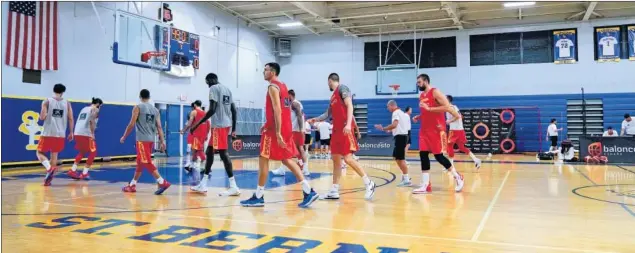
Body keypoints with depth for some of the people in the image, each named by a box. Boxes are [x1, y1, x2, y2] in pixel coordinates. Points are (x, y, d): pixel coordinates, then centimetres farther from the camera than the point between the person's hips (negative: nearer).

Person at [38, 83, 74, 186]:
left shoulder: (47, 101, -3)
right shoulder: (67, 103, 3)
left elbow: (42, 117, -8)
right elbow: (70, 119, 2)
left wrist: (47, 115, 15)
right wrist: (71, 132, 10)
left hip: (47, 133, -2)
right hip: (60, 134, 3)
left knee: (40, 153, 10)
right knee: (54, 155, 13)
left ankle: (49, 168, -18)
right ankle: (48, 179, 12)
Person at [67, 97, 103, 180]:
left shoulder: (84, 109, 24)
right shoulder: (95, 109, 2)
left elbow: (79, 121, 22)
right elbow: (92, 121, -13)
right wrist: (92, 134, -15)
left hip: (77, 133, 8)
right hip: (86, 134, -7)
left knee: (82, 152, 25)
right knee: (92, 153, 6)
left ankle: (72, 171, 18)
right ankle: (84, 173, 1)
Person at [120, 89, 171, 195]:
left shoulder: (138, 107, -5)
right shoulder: (155, 110, 12)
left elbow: (131, 124, -8)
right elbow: (159, 127, 6)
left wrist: (124, 137, 4)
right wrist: (162, 141, 4)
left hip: (142, 139, -7)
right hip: (151, 140, 7)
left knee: (147, 163, -9)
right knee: (140, 163, 16)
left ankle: (162, 182, -19)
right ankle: (132, 185, 25)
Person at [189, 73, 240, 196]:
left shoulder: (214, 88, -7)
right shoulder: (227, 89, 19)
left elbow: (212, 110, -18)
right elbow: (234, 110, 16)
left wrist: (198, 123, -14)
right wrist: (234, 128, 20)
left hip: (219, 125, -10)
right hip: (226, 124, 10)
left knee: (223, 153, -10)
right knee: (209, 151, 15)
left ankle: (233, 187, -11)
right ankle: (203, 185, 20)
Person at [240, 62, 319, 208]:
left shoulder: (273, 87, -11)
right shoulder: (282, 86, 18)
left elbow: (277, 110, -20)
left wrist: (277, 133, -24)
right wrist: (267, 125, 26)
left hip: (275, 129, -9)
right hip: (286, 128, 9)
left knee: (263, 159, 0)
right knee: (286, 159, 11)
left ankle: (258, 197, 6)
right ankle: (309, 191, 4)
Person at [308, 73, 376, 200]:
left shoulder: (342, 88, -5)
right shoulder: (333, 96, 22)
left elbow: (350, 106, -16)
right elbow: (328, 114, 31)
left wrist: (348, 124, -27)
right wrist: (315, 119, 36)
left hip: (345, 129, -9)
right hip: (336, 130, 9)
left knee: (348, 158, -13)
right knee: (336, 159, 7)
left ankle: (369, 184, -3)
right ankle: (334, 191, 10)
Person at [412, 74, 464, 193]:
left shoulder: (435, 92, -10)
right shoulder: (421, 96, 15)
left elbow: (447, 107, -20)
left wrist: (429, 108, -23)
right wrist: (418, 117, 7)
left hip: (436, 130, -8)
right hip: (424, 130, 8)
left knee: (438, 155, -5)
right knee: (423, 155, 0)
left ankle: (458, 177, 15)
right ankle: (425, 185, 4)